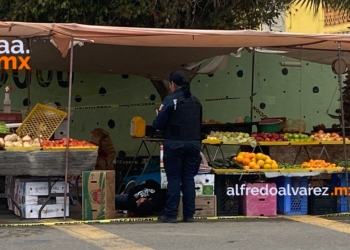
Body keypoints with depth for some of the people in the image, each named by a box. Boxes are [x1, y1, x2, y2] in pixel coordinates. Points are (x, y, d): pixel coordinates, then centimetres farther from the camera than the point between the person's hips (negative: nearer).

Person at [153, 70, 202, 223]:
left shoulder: (170, 100, -9)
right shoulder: (196, 101, 11)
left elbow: (158, 124, -7)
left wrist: (158, 116, 11)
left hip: (174, 144, -5)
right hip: (193, 143, 5)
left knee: (174, 179, 0)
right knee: (189, 178, 9)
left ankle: (171, 215, 1)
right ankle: (189, 214, 9)